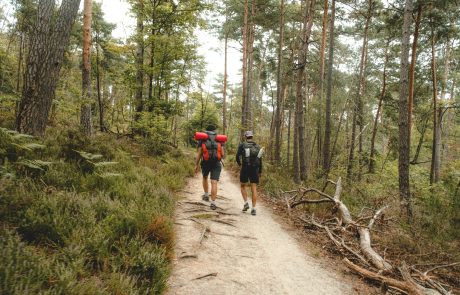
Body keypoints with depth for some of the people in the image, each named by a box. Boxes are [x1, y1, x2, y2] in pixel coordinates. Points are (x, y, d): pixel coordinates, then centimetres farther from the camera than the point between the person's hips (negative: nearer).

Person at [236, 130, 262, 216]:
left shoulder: (242, 145, 0)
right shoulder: (257, 146, 10)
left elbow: (238, 156, -6)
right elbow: (260, 160, 9)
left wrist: (239, 164, 16)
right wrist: (260, 172, 18)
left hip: (245, 169, -2)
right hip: (255, 169, 2)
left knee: (243, 186, 18)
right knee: (254, 189, 3)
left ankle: (246, 203, 2)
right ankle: (253, 209, -2)